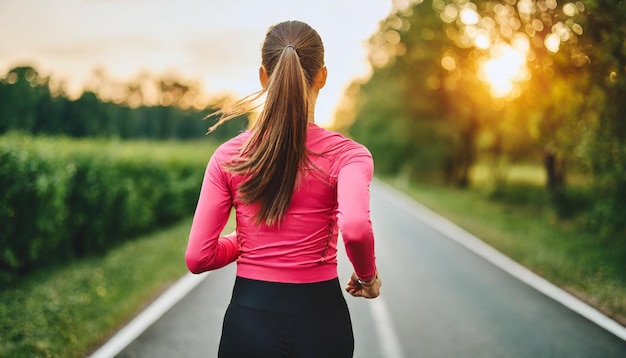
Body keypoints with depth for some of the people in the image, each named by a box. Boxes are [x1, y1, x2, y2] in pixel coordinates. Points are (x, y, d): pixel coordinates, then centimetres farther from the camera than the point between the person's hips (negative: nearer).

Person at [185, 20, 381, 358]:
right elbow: (355, 227, -29)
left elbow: (198, 257, -6)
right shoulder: (345, 154, -10)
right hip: (320, 319, 0)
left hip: (250, 319, 1)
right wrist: (367, 275, -9)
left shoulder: (228, 156, -5)